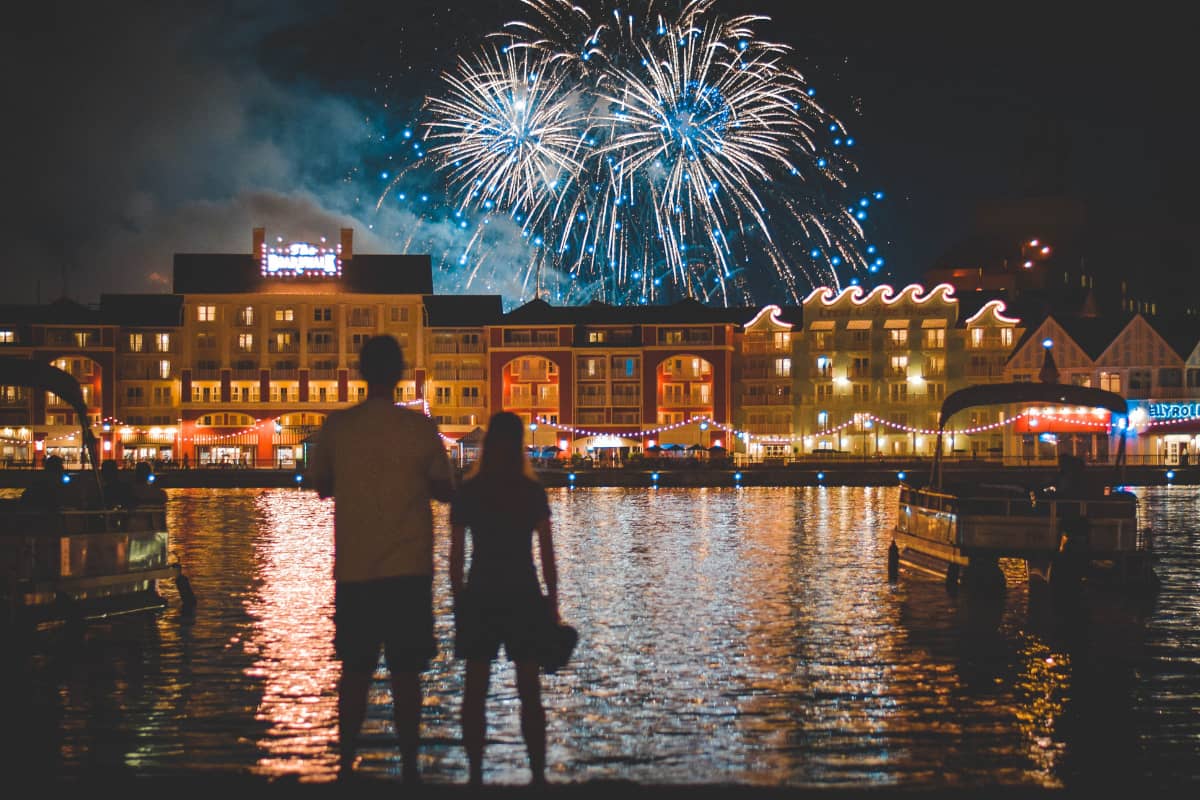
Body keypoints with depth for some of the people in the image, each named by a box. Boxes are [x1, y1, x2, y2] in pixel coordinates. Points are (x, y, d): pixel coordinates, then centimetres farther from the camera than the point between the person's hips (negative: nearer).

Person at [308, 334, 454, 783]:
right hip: (407, 569, -2)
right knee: (405, 673, 4)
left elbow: (321, 486, 11)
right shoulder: (419, 428, -6)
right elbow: (445, 490, 1)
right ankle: (409, 768, 5)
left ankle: (346, 766, 10)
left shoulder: (337, 427, -2)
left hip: (353, 570, 2)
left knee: (355, 672, 10)